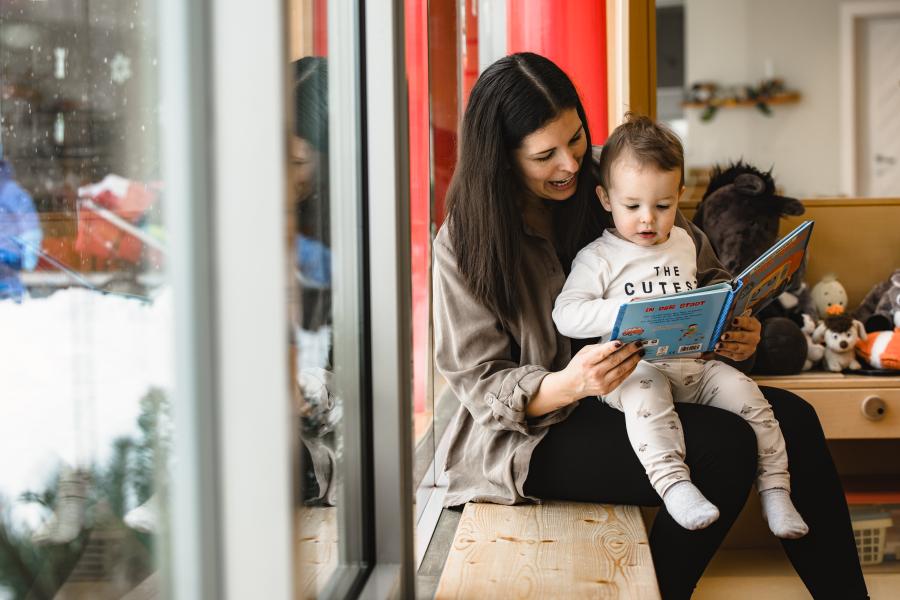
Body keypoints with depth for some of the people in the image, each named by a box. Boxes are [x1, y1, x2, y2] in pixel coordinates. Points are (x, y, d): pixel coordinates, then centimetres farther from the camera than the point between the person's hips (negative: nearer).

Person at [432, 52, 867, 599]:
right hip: (530, 434, -6)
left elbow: (709, 273, 12)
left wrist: (735, 326, -11)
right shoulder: (463, 244, -12)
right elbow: (480, 385, -14)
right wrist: (569, 384, -34)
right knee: (726, 447, -26)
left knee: (793, 420, -13)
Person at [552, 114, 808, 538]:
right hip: (633, 366, -5)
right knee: (646, 393, -36)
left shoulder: (683, 244, 18)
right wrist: (623, 311, -25)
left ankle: (774, 489, -7)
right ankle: (673, 485, -42)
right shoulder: (598, 257, 0)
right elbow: (566, 314, -12)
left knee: (745, 392, -15)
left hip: (692, 360, 5)